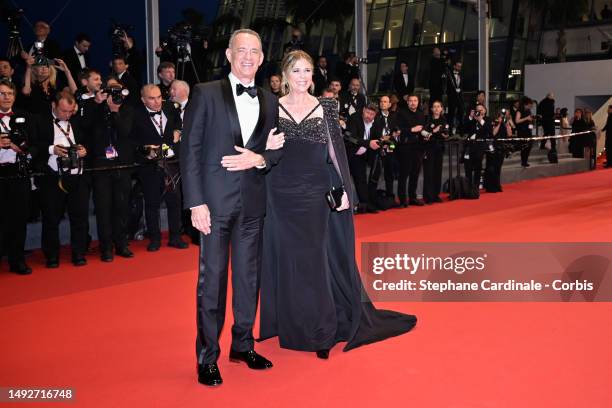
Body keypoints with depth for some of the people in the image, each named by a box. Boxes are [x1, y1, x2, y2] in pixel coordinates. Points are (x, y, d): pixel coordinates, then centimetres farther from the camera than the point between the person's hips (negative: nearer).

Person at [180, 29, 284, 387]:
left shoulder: (270, 101, 10)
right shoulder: (206, 93, -3)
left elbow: (277, 151, 12)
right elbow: (190, 150, -7)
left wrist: (259, 158, -12)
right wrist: (196, 202, -13)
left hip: (253, 202, 4)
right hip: (216, 200, -4)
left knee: (249, 276, 13)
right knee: (212, 279, 2)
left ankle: (243, 345, 29)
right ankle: (207, 358, 14)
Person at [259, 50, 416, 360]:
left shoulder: (325, 107, 3)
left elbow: (336, 152, 1)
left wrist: (344, 190, -5)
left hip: (316, 194, -1)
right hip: (281, 194, 1)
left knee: (317, 261, 1)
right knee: (286, 260, 7)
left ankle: (321, 333, 11)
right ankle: (291, 328, 22)